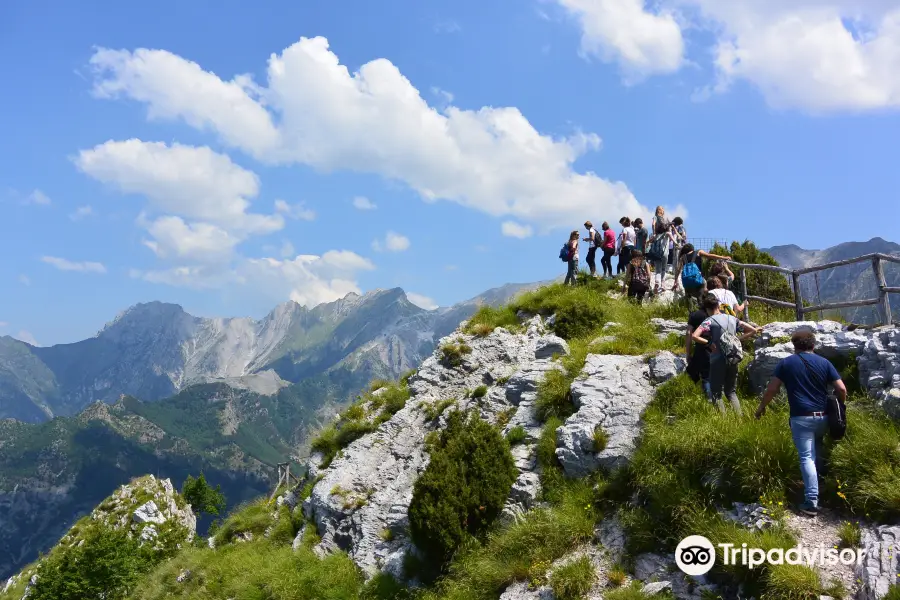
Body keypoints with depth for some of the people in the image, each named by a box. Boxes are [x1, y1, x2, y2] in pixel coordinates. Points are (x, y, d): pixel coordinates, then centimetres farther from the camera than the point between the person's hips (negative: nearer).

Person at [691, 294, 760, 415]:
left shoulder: (709, 321, -8)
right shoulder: (732, 319, 9)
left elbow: (694, 336, -23)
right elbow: (753, 330, 12)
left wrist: (709, 343, -11)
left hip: (717, 361, -5)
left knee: (716, 393, 5)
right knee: (731, 391, 19)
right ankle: (740, 417, 10)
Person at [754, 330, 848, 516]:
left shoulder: (787, 363, 0)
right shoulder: (824, 362, 5)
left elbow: (772, 389, -2)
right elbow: (841, 389, 0)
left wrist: (761, 407, 11)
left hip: (801, 418, -3)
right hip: (822, 416, 3)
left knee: (807, 458, -4)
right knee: (816, 453, 26)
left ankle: (812, 502, -9)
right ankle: (812, 486, 37)